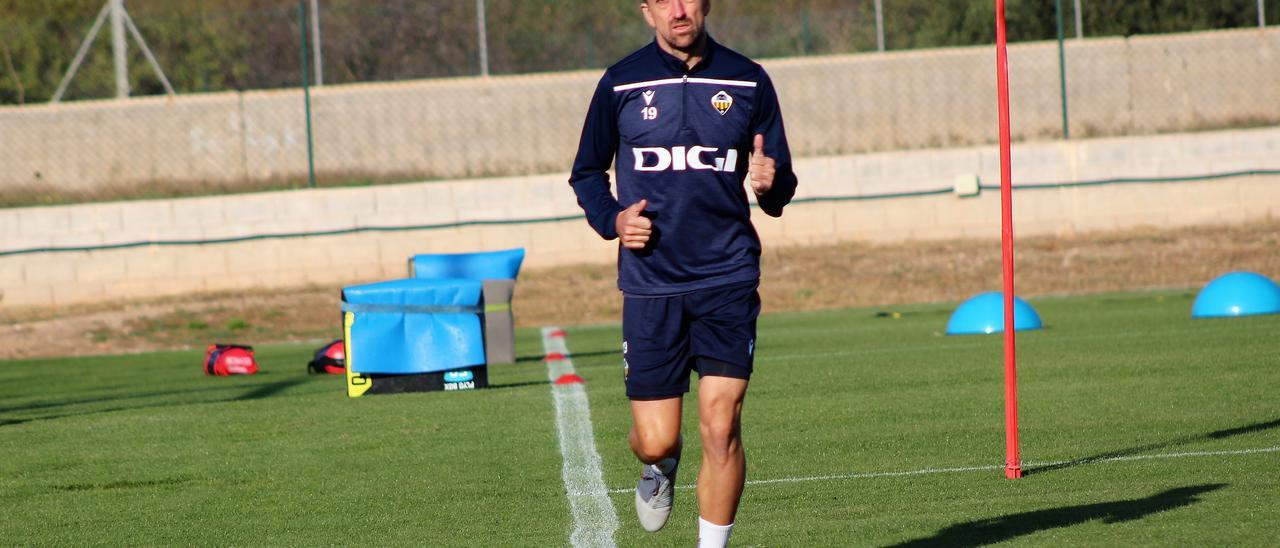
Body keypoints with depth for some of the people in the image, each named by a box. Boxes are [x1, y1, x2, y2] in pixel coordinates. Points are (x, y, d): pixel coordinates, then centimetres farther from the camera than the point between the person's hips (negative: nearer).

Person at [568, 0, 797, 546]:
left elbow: (778, 194, 9)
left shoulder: (747, 81, 5)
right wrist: (613, 219, -5)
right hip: (650, 283, 0)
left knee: (720, 425, -11)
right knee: (656, 440, -1)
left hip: (728, 278, 0)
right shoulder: (621, 84, 3)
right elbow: (587, 173, 14)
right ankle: (659, 470, 36)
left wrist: (770, 185, -14)